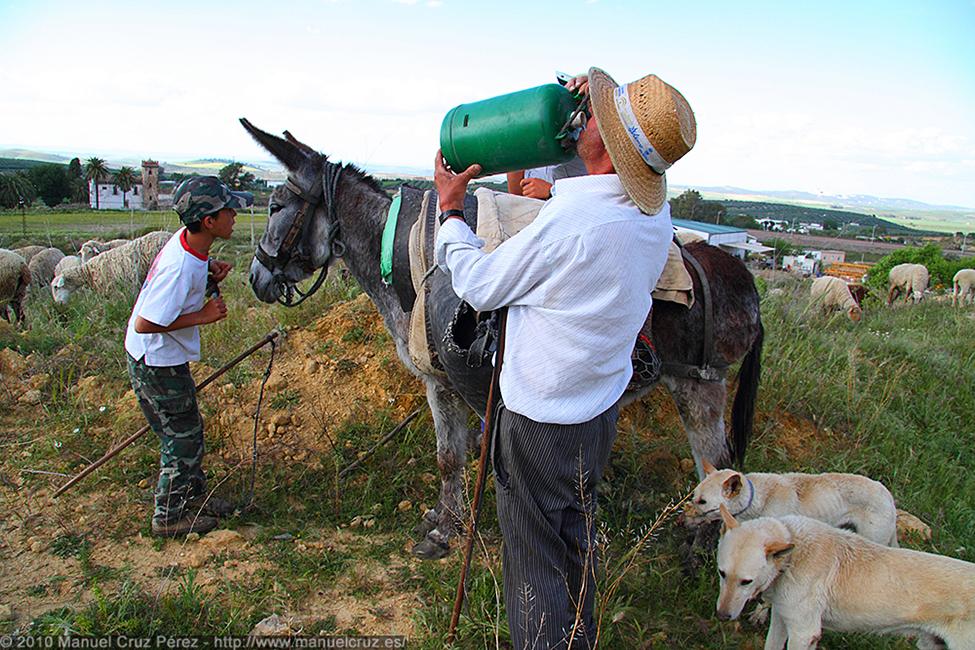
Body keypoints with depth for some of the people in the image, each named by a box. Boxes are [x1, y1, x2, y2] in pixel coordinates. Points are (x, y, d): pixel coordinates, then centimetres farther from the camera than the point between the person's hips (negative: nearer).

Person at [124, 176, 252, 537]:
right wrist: (203, 316, -25)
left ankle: (194, 496, 39)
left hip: (166, 358, 9)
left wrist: (210, 269, -3)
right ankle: (169, 517, 23)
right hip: (157, 362, -9)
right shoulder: (181, 267, -33)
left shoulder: (187, 240, -6)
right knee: (182, 437, 5)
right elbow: (145, 324, -31)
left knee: (189, 429, 21)